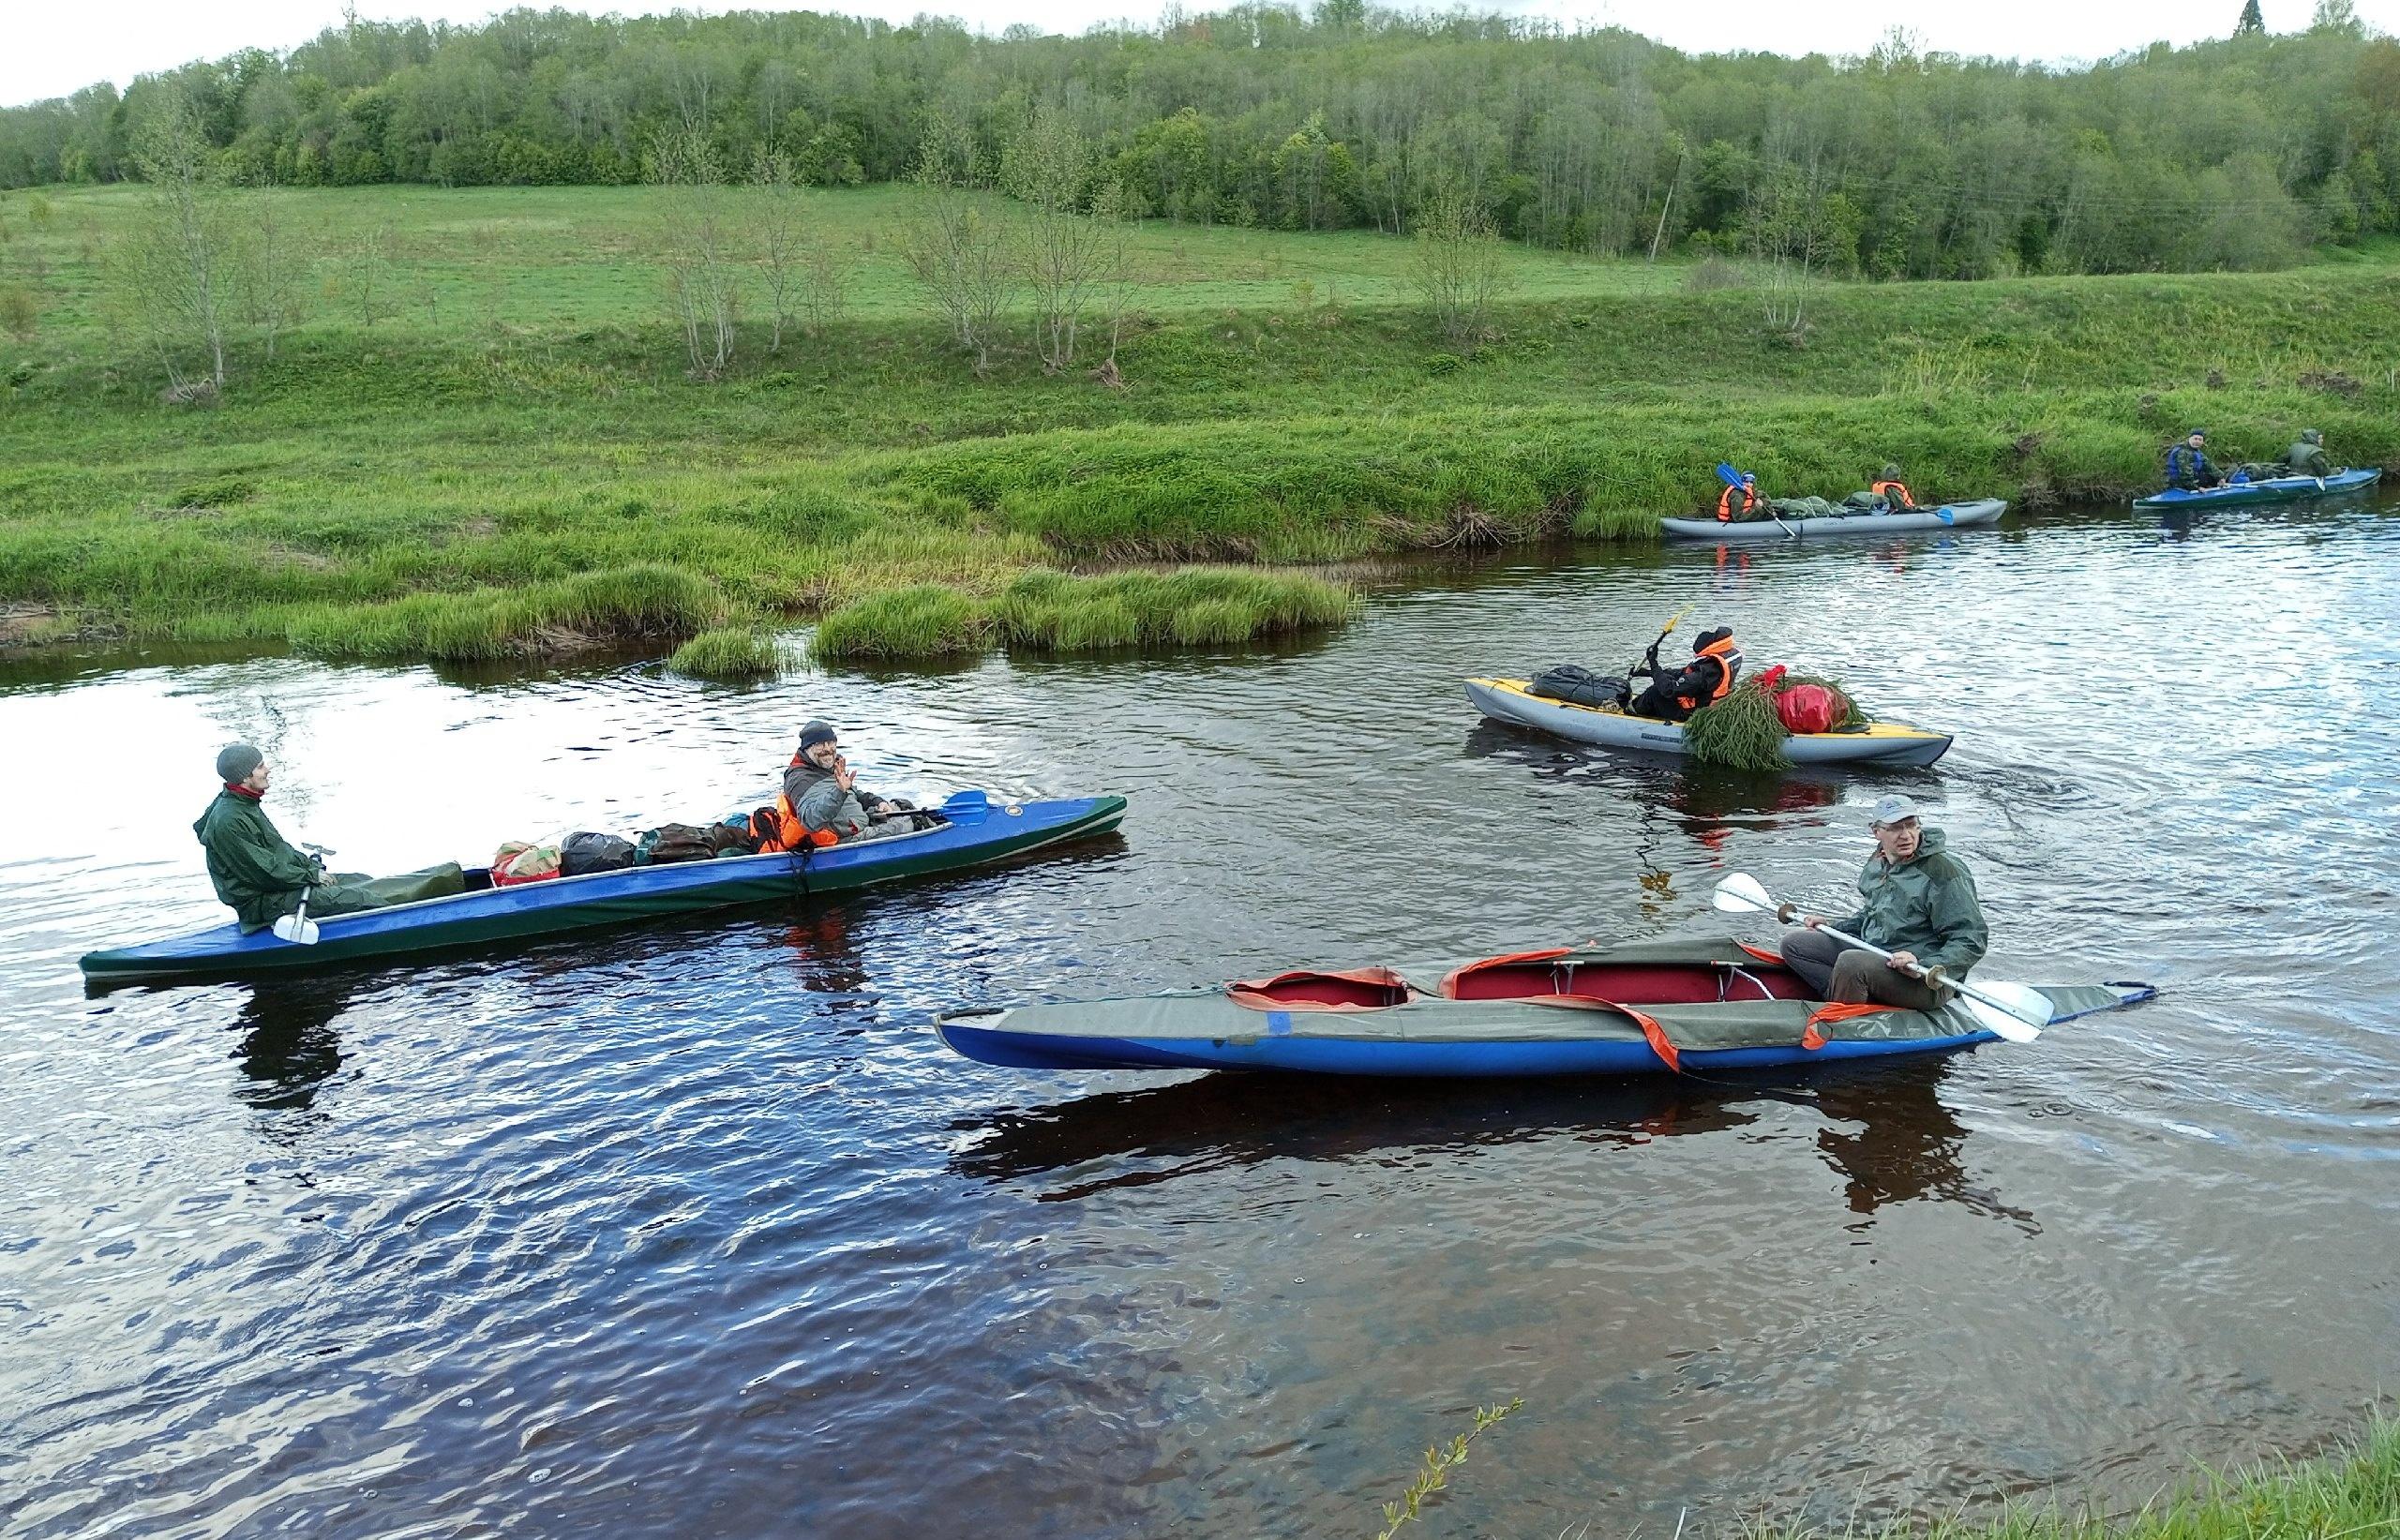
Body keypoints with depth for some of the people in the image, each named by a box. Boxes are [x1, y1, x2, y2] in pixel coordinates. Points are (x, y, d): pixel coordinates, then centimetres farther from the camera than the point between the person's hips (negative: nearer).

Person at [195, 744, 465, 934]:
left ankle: (451, 879, -2)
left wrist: (311, 866, 8)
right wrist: (312, 875, -14)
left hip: (285, 880, 11)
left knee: (364, 883, 2)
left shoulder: (244, 803, 9)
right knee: (356, 898, -15)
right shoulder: (228, 822, -24)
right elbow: (265, 872, -24)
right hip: (264, 905, -11)